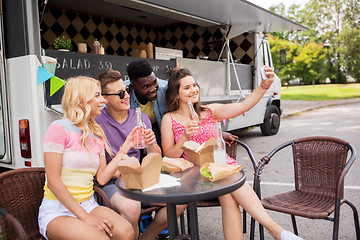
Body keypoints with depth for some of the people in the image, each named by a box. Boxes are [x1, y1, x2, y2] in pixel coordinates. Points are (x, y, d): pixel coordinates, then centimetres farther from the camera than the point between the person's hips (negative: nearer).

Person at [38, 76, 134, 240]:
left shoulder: (97, 134, 12)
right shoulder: (59, 128, -9)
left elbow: (102, 178, 3)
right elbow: (53, 181, -14)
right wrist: (84, 216, -18)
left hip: (88, 205, 5)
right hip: (57, 210, -5)